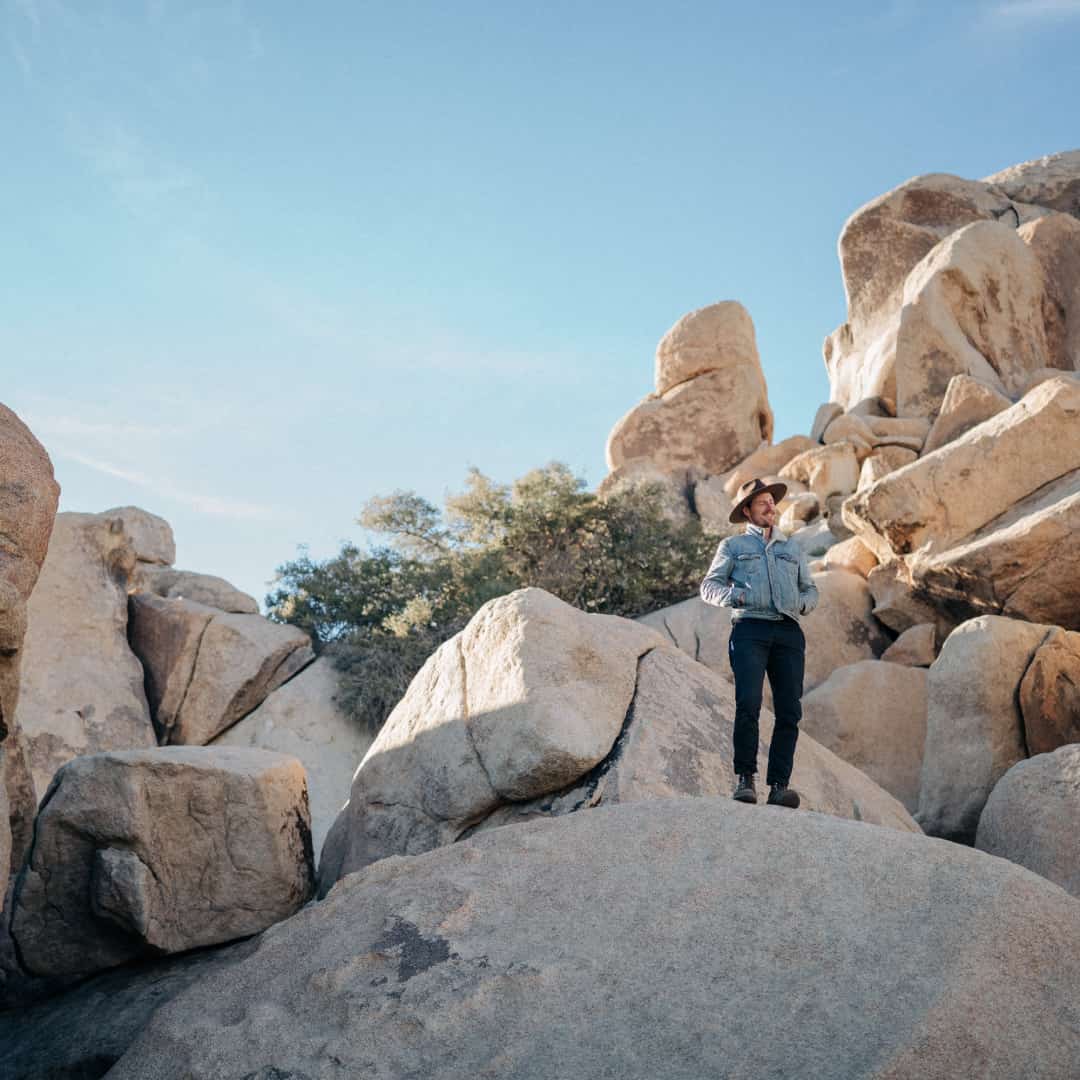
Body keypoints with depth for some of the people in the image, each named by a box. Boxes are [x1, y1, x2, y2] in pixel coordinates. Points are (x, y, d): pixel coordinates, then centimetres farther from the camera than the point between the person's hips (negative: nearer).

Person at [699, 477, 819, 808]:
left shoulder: (792, 549, 29)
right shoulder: (733, 545, 19)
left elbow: (810, 589, 28)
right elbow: (709, 586, 11)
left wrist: (802, 603, 4)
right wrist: (736, 596, -9)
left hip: (788, 631, 3)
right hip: (750, 630, -3)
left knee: (789, 710, -9)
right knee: (748, 703, -19)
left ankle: (779, 785, -9)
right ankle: (744, 778, -12)